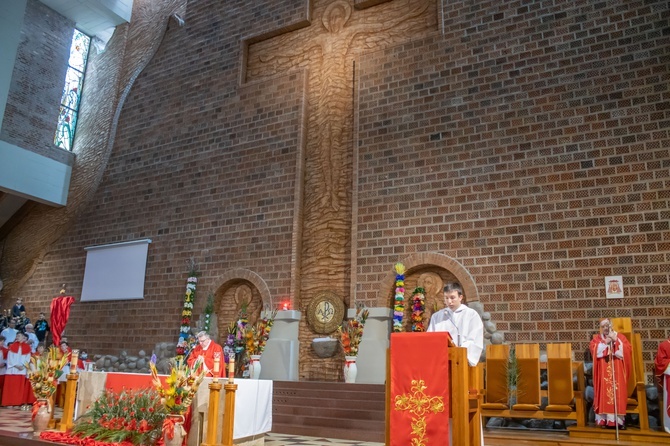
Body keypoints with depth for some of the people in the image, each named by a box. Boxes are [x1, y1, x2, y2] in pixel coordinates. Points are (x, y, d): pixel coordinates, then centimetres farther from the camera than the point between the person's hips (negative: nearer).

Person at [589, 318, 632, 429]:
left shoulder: (619, 336, 9)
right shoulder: (597, 338, 9)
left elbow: (628, 349, -4)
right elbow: (593, 349, -7)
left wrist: (616, 340, -12)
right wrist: (605, 342, -12)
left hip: (617, 372, 0)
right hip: (603, 373, 0)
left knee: (618, 394, -3)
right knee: (604, 394, -4)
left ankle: (619, 420, 3)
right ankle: (605, 420, -2)